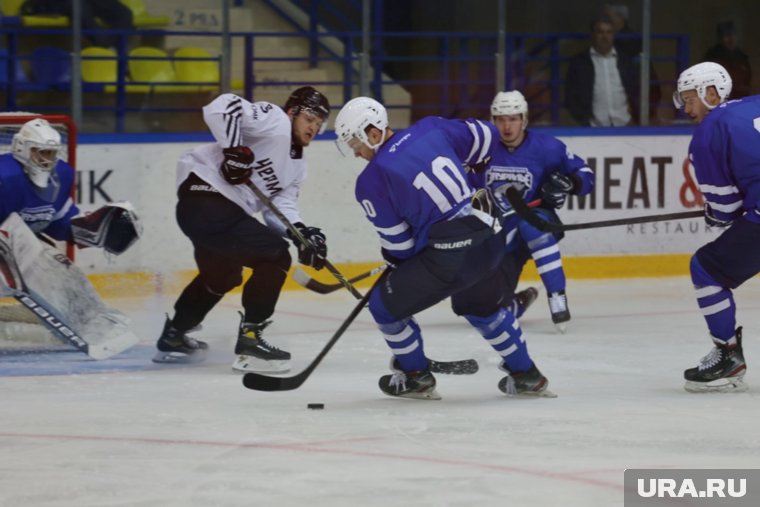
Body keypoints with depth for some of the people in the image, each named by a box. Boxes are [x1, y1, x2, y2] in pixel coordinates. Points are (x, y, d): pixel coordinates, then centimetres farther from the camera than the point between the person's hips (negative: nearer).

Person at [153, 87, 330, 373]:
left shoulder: (296, 165, 19)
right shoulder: (273, 120, -8)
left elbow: (278, 207, 9)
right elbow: (222, 107, -21)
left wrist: (302, 233, -9)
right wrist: (234, 149, -27)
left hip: (225, 209, 11)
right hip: (205, 195, -11)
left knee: (222, 275, 31)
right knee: (274, 256, -11)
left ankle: (172, 338, 47)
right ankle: (249, 341, -10)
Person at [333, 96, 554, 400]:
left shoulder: (372, 180, -9)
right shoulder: (431, 128, 5)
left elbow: (398, 244, -4)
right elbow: (484, 138, 18)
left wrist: (393, 258, 20)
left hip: (448, 258, -7)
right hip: (488, 240, 7)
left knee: (385, 304, 14)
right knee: (482, 306, 35)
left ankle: (416, 378, 26)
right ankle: (526, 376, 41)